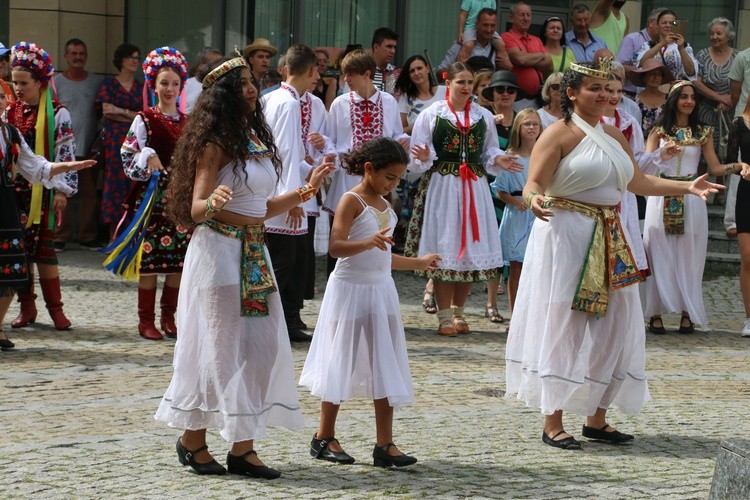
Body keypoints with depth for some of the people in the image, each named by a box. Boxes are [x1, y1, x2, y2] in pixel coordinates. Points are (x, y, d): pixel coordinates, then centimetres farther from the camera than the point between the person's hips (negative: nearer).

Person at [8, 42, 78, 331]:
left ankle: (55, 307, 4)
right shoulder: (10, 112, 9)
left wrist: (63, 190, -10)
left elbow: (66, 155, -6)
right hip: (13, 190, 5)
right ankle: (26, 306, 14)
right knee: (19, 247, 5)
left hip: (42, 191, -5)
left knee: (42, 245, -4)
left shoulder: (57, 114, -5)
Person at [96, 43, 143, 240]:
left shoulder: (141, 87, 15)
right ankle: (114, 236, -3)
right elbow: (107, 111, -6)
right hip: (114, 139, -3)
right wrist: (135, 117, -6)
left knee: (135, 183, -4)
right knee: (115, 181, -6)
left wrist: (121, 111, -5)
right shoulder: (109, 83, 6)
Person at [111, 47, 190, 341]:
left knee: (180, 261, 3)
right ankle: (146, 320, 3)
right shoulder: (145, 120, 0)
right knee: (150, 259, -5)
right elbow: (128, 157, -3)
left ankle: (168, 317, 15)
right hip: (153, 196, -4)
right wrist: (147, 157, -18)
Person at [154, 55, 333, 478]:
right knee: (221, 345, -3)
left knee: (264, 346, 3)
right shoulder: (216, 143, -10)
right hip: (218, 252, -8)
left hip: (254, 256, 8)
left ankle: (243, 447, 6)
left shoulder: (256, 139, 13)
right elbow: (196, 209, -13)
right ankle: (193, 440, 12)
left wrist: (306, 191, 18)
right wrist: (214, 203, -34)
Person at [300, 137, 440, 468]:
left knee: (386, 368, 2)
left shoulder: (384, 204, 13)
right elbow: (336, 247, -23)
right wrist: (367, 242, -39)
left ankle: (384, 444, 3)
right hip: (350, 290, -7)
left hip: (381, 291, 7)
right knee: (343, 364, 2)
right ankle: (324, 438, 15)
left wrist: (419, 263, 28)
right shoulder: (352, 201, -11)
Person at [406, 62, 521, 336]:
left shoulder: (484, 116, 12)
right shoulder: (431, 115, 1)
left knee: (470, 251, 3)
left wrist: (498, 160, -2)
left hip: (474, 188, 4)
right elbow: (416, 159, 1)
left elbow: (489, 152, 19)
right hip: (441, 187, -3)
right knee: (444, 251, -5)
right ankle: (444, 316, 1)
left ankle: (458, 311, 17)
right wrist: (424, 158, -20)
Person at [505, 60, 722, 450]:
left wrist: (687, 187, 16)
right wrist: (534, 200, -38)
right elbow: (533, 184, -15)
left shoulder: (614, 136, 15)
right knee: (562, 328, -5)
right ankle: (553, 424, 0)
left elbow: (637, 182, 22)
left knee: (611, 327, 8)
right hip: (566, 237, -8)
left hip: (609, 242, 8)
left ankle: (596, 418, 18)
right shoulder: (558, 134, -8)